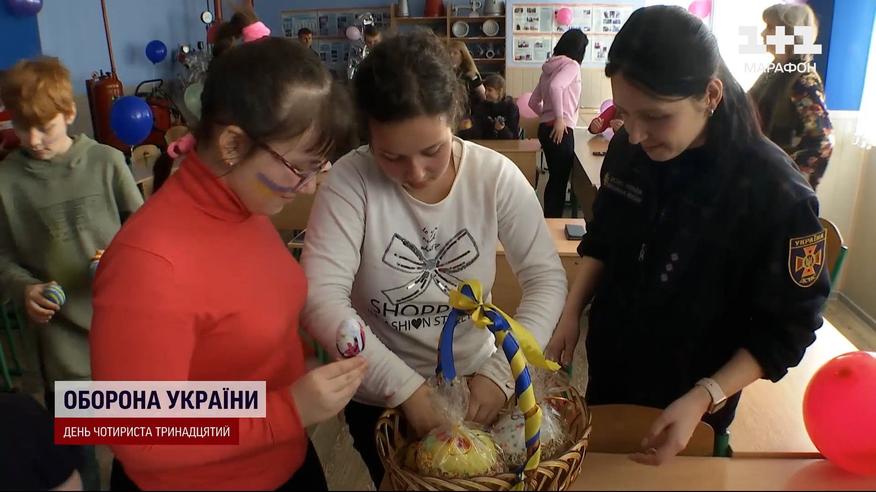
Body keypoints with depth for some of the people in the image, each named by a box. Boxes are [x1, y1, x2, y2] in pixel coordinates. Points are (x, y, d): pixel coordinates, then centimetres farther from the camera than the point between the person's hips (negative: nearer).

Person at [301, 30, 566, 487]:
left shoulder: (496, 176, -16)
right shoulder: (350, 181, -21)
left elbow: (547, 280, -13)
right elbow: (321, 299, -28)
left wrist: (502, 370, -25)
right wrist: (406, 386, -33)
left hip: (474, 384, 2)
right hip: (380, 397, -1)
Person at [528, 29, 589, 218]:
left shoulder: (549, 67, 14)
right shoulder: (572, 65, -9)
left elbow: (533, 102, 17)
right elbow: (555, 86, -29)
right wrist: (559, 118, -24)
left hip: (545, 127, 9)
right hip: (561, 130, -9)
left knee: (554, 177, 19)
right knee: (560, 180, -1)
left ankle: (548, 221, 27)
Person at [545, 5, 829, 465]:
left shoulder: (778, 193, -26)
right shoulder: (627, 149, -12)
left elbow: (787, 329, -18)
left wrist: (704, 398, -28)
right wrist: (571, 314, -6)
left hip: (690, 409, -4)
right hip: (606, 375, 4)